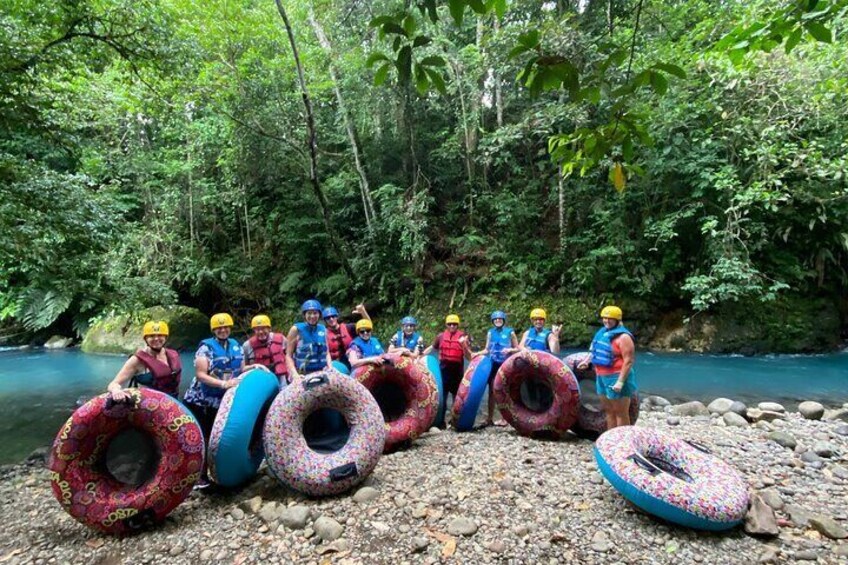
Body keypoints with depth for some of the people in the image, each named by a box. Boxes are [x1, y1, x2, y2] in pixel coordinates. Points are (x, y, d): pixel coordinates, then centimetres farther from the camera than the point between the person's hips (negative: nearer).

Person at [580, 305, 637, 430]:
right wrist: (587, 361, 17)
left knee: (621, 413, -1)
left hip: (616, 377, -9)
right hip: (602, 377, 9)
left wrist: (620, 381, -25)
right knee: (609, 411, 16)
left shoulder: (623, 336, -15)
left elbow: (628, 361, -20)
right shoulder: (602, 332, 12)